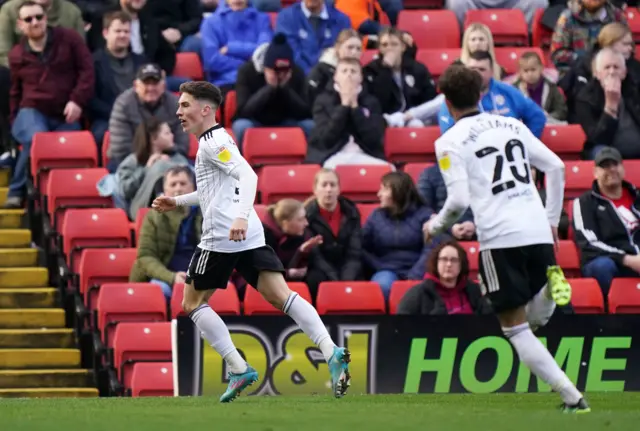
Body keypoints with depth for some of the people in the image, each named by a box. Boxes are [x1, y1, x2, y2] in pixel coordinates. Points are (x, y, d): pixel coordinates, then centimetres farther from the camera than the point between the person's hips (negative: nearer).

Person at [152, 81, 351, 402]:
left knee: (192, 303, 6)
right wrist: (178, 201, 41)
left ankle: (238, 369, -3)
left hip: (221, 237, -9)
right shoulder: (216, 141, 25)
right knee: (280, 296, -4)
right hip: (249, 238, 9)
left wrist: (241, 216, -34)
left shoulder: (213, 143, -5)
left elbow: (248, 176, -20)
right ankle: (331, 353, -24)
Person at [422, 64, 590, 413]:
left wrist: (435, 226, 11)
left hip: (500, 240, -4)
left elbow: (459, 200, -9)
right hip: (538, 233, 4)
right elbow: (556, 167, 13)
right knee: (539, 320, 20)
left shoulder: (450, 142, 1)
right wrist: (552, 219, 22)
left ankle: (572, 398, -8)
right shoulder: (512, 125, 15)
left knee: (516, 329, 1)